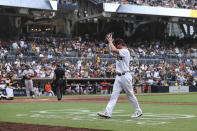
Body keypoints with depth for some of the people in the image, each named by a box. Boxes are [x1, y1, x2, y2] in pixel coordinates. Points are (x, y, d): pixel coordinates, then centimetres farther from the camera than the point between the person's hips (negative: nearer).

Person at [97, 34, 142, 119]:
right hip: (118, 77, 9)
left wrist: (110, 41, -9)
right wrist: (110, 42, 15)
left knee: (130, 95, 2)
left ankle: (138, 111, 16)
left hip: (125, 76, -9)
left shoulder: (125, 51, -14)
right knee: (114, 95, -2)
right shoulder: (121, 51, 14)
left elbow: (113, 50, -24)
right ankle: (108, 113, -10)